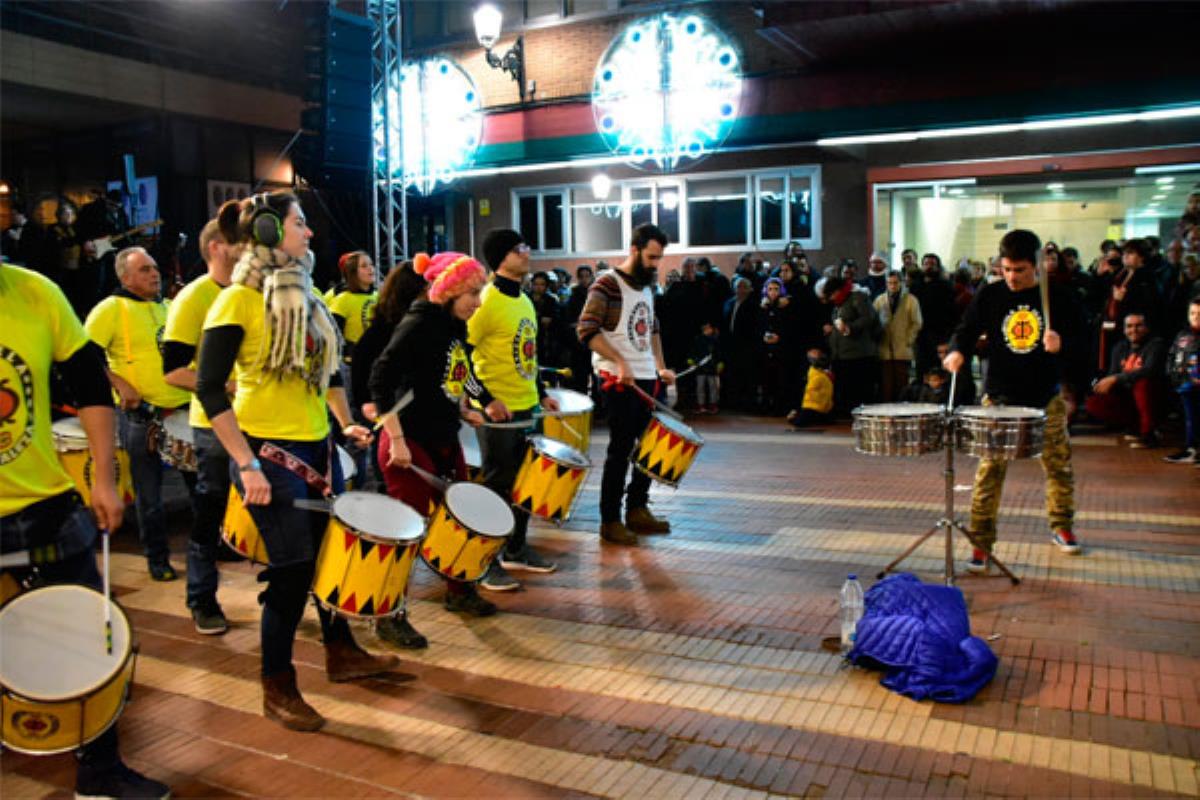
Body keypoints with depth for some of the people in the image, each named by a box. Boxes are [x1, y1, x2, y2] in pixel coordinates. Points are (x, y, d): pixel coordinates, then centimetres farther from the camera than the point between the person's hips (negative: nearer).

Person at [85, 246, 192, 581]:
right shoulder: (111, 308, -6)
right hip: (142, 415, -5)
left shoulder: (168, 307, 13)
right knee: (150, 493, 5)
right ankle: (158, 559, 20)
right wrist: (119, 384, -18)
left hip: (184, 408, 5)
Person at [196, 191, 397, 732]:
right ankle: (278, 691, 17)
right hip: (269, 452, -7)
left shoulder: (305, 296, 10)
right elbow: (210, 389, -17)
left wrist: (346, 423, 10)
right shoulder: (238, 300, -13)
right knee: (293, 570, -1)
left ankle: (342, 654, 35)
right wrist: (246, 465, -21)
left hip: (316, 446, 8)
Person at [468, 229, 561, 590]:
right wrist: (486, 400, -22)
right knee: (498, 487, 0)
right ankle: (485, 564, 12)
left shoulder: (524, 301, 12)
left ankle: (516, 550, 31)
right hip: (497, 411, -8)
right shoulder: (486, 302, -15)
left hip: (526, 408, 8)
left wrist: (542, 393, 17)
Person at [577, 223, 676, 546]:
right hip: (619, 380, -8)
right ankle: (610, 520, 7)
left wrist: (660, 366, 14)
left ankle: (637, 509, 25)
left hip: (647, 378, 8)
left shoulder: (646, 286, 16)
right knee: (621, 449, -3)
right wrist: (621, 363, -26)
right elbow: (587, 330, -20)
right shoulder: (607, 284, -10)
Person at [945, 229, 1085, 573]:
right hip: (999, 398, -1)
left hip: (1046, 399, 1)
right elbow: (967, 330, 4)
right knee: (989, 471, -5)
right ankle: (981, 543, 2)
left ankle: (1061, 527, 38)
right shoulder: (990, 295, -2)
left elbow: (1078, 344, 0)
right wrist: (957, 351, -18)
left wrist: (1061, 344, -23)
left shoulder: (1058, 297, -3)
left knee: (1059, 467, 14)